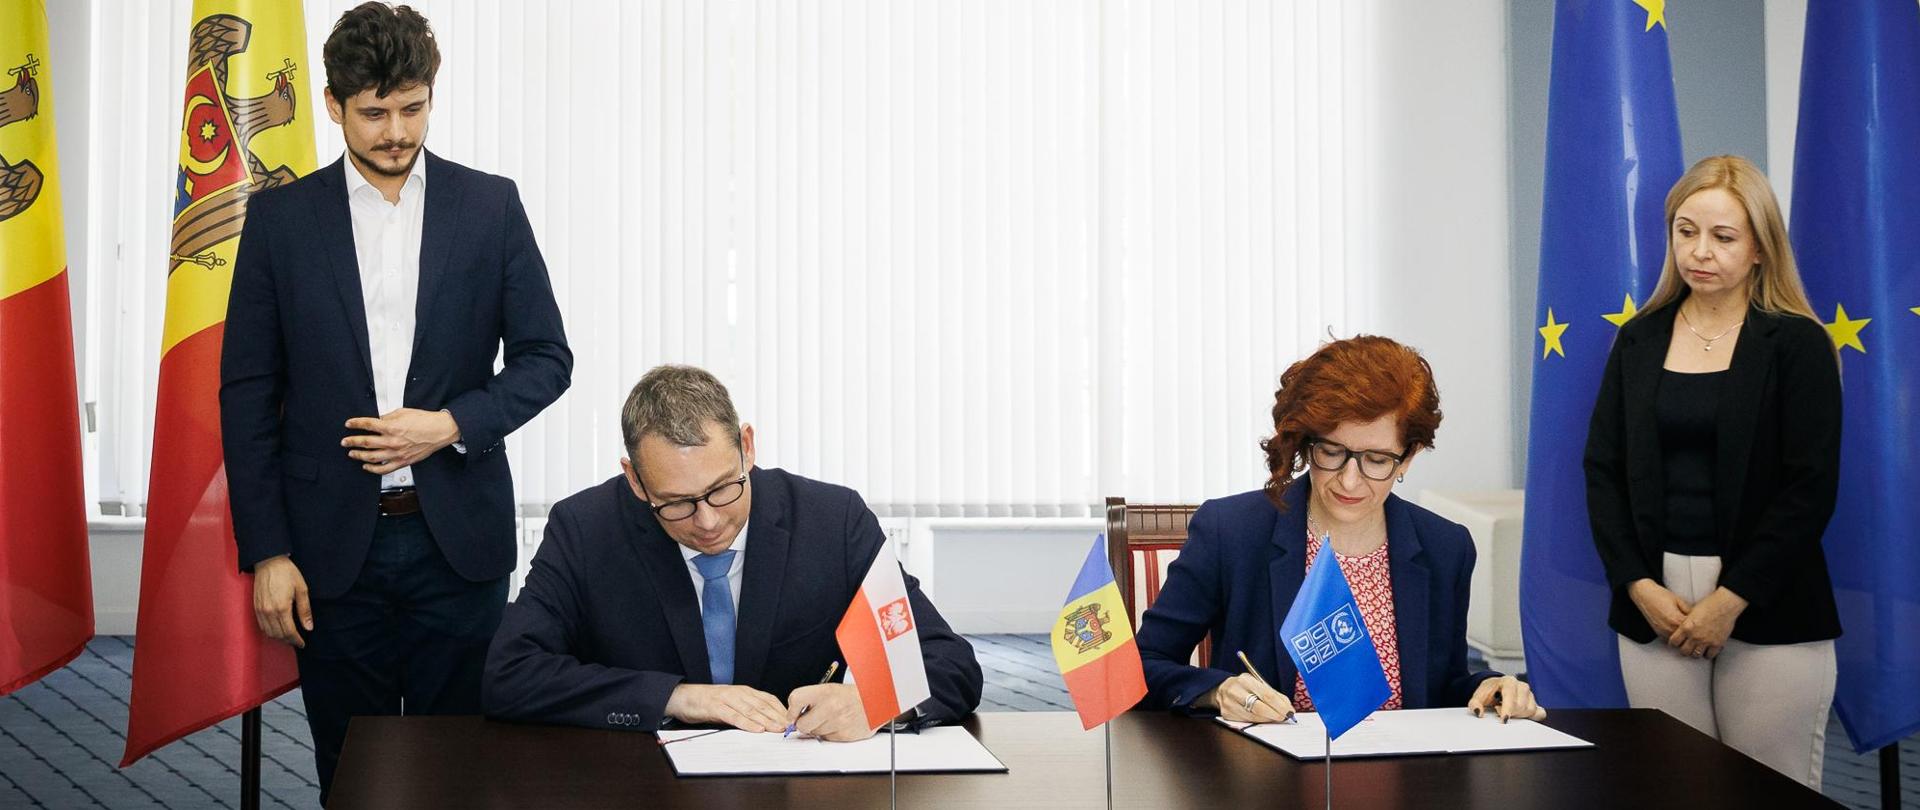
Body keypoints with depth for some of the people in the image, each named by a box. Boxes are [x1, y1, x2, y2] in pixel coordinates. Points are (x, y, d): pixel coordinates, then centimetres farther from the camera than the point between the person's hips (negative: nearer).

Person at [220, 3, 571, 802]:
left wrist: (451, 424, -13)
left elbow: (546, 358, 4)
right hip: (333, 543, 0)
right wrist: (266, 552, -3)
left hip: (458, 537, 0)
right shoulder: (281, 217, 2)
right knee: (348, 773, 10)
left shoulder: (489, 206, 2)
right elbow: (247, 392, 2)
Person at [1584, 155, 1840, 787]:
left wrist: (1732, 599, -12)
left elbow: (1811, 488, -7)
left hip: (1768, 610, -3)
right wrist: (1640, 586, -6)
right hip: (1654, 603, 3)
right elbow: (1603, 470, 7)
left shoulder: (1797, 344, -1)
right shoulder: (1639, 340, 10)